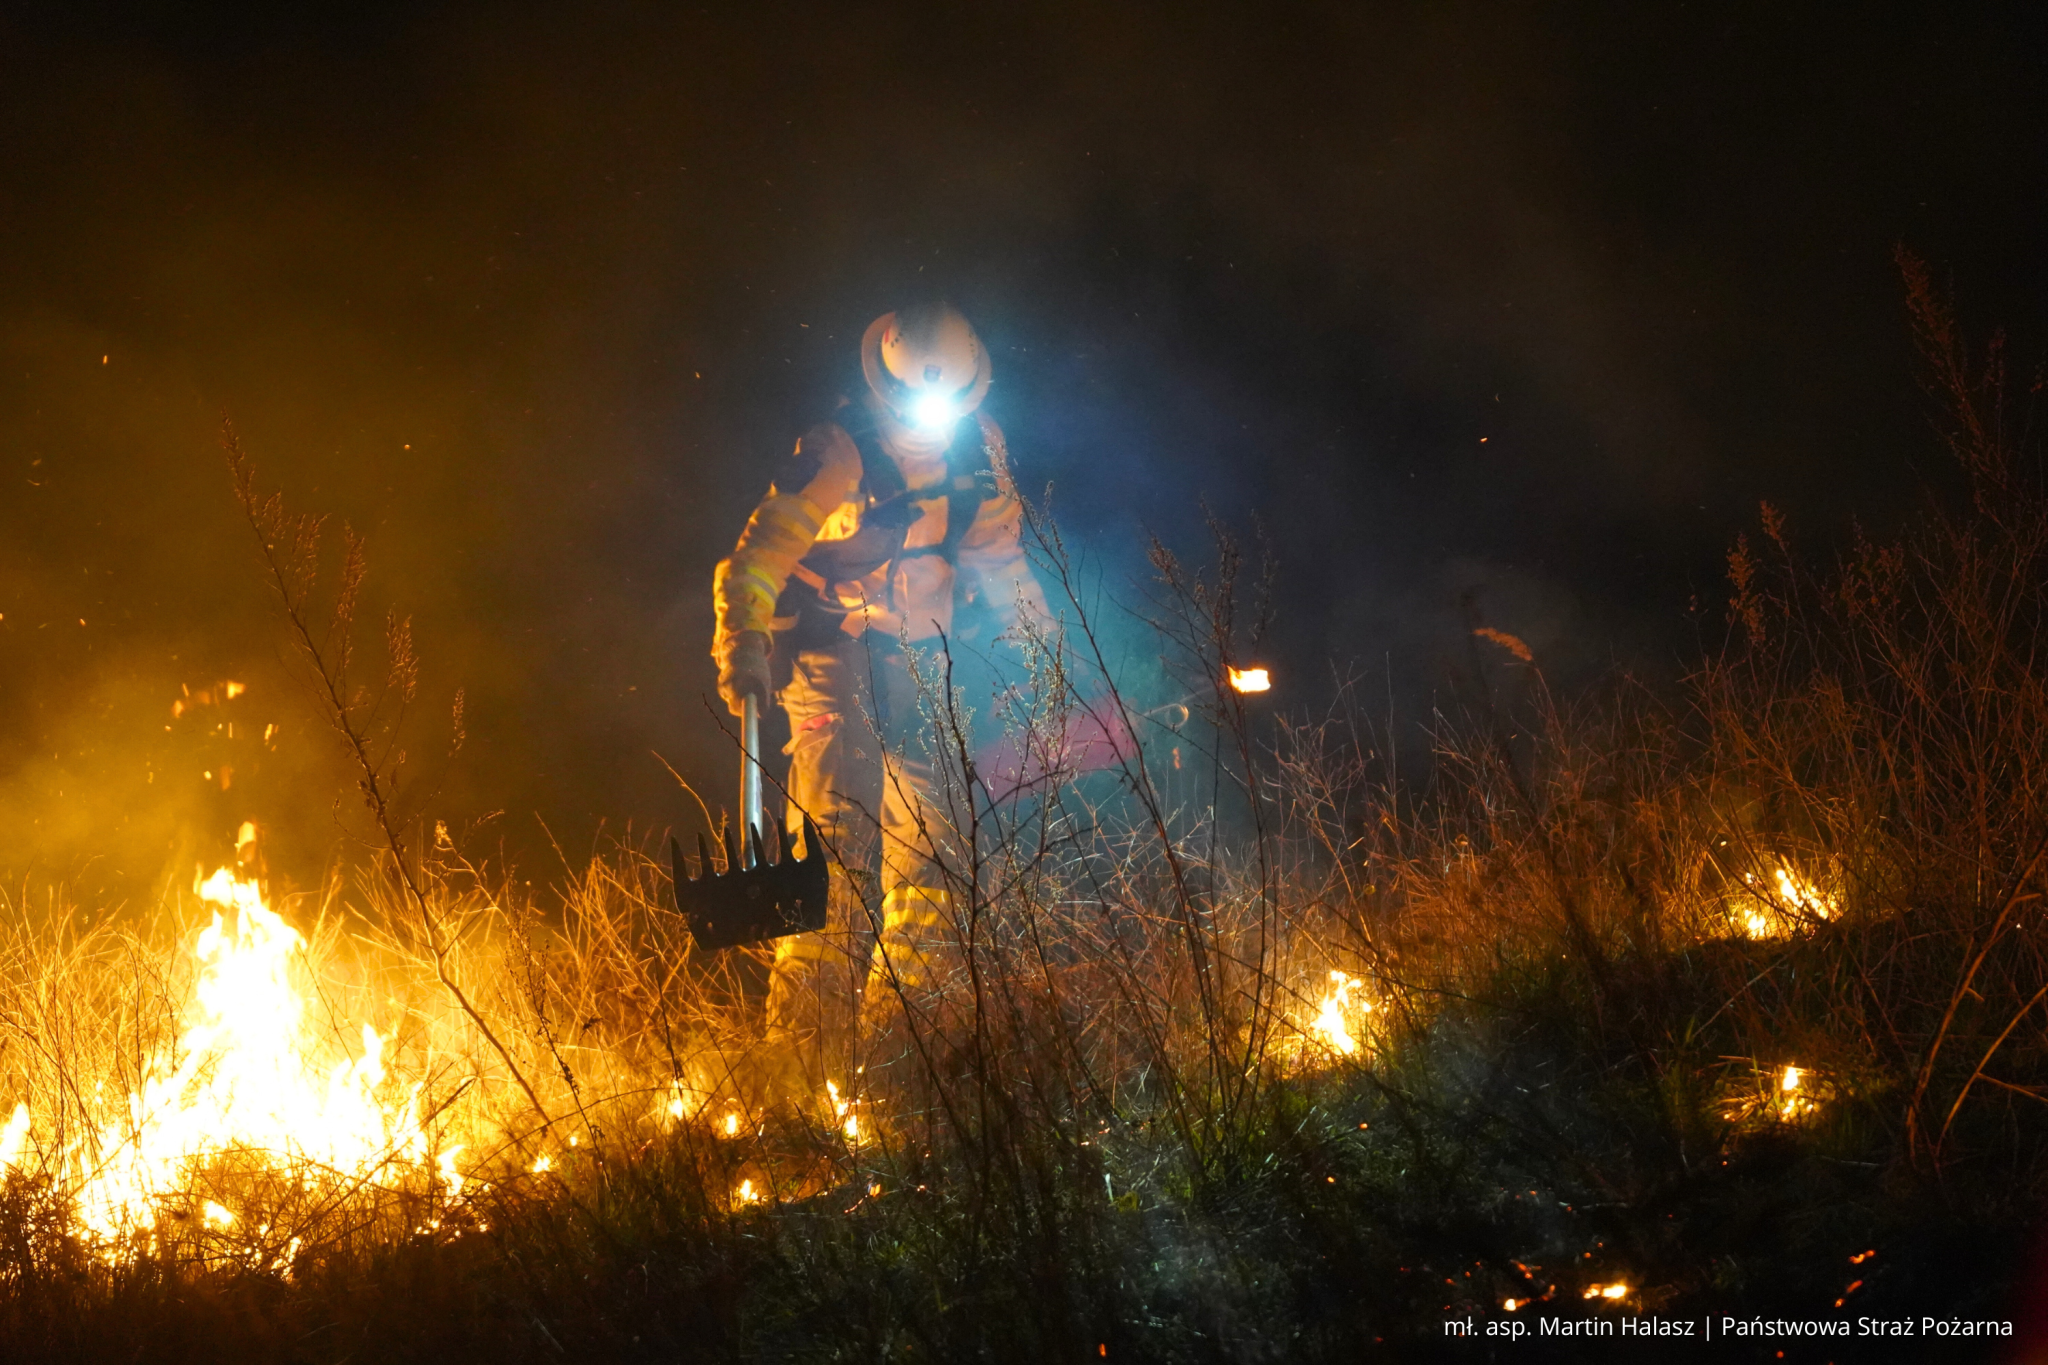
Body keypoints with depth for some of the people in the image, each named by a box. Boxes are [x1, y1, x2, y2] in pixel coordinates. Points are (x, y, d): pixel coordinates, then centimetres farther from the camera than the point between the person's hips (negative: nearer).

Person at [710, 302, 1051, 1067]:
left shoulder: (979, 444, 2)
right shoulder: (841, 450, -17)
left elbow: (997, 548, 18)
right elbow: (763, 550, -22)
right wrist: (741, 644, -35)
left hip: (923, 656, 6)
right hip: (835, 651, -6)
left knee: (929, 828, 6)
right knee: (834, 824, -16)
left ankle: (904, 1008, 20)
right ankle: (801, 1025, -15)